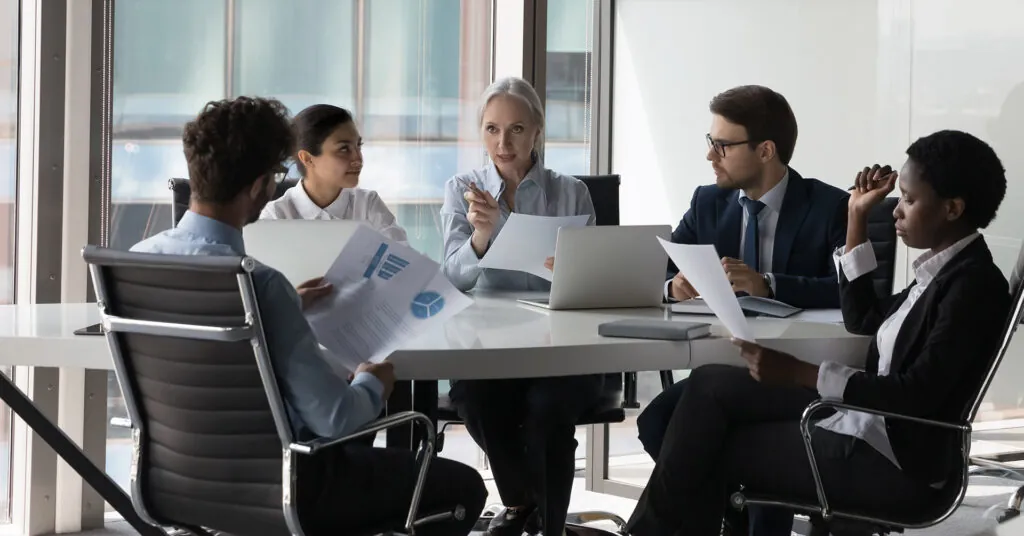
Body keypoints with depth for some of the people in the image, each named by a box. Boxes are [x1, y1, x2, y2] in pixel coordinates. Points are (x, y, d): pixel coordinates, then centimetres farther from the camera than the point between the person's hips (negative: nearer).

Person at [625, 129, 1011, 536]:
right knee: (709, 386, 3)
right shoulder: (943, 269, 9)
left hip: (894, 462, -9)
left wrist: (797, 373, -28)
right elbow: (863, 322, 19)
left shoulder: (974, 285, -20)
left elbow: (916, 396, -26)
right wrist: (857, 219, 14)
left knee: (712, 449, 0)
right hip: (865, 417, 9)